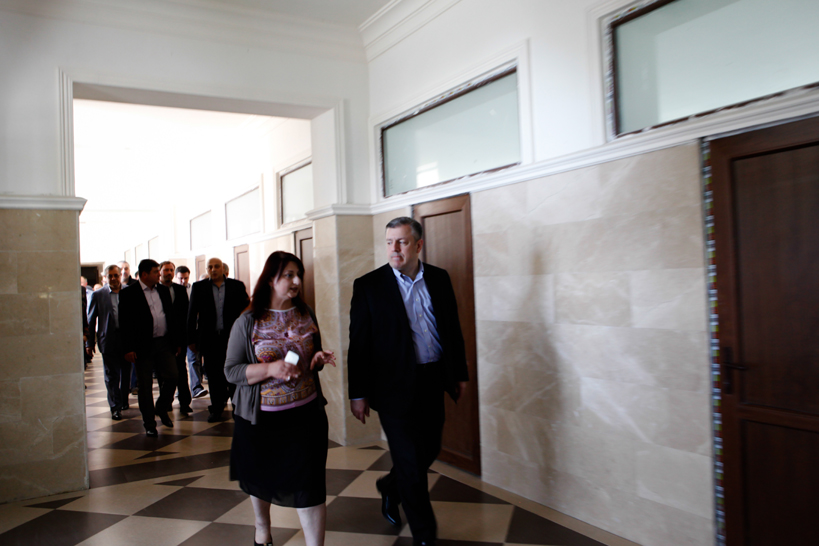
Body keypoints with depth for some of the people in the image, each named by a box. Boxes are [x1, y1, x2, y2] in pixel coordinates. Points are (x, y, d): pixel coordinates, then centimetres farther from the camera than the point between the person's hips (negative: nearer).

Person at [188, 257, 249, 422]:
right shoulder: (198, 287, 5)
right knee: (214, 376, 6)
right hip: (209, 339, 1)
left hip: (232, 337, 0)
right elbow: (191, 314, 6)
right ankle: (217, 409, 18)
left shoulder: (237, 286, 3)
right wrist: (191, 339, 3)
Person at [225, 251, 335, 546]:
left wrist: (319, 359, -9)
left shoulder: (306, 315, 2)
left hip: (305, 413, 1)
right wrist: (270, 369, -24)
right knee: (259, 477, 21)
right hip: (260, 417, -1)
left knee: (309, 484, -5)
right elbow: (231, 370, -9)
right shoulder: (247, 322, -9)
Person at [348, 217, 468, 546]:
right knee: (410, 461, 4)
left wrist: (459, 373, 11)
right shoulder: (369, 285, -7)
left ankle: (390, 488, 47)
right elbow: (358, 343, -6)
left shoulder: (439, 279, 4)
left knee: (429, 450, 16)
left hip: (433, 382, 5)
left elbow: (453, 329, 10)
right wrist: (358, 393, -6)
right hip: (394, 386, -4)